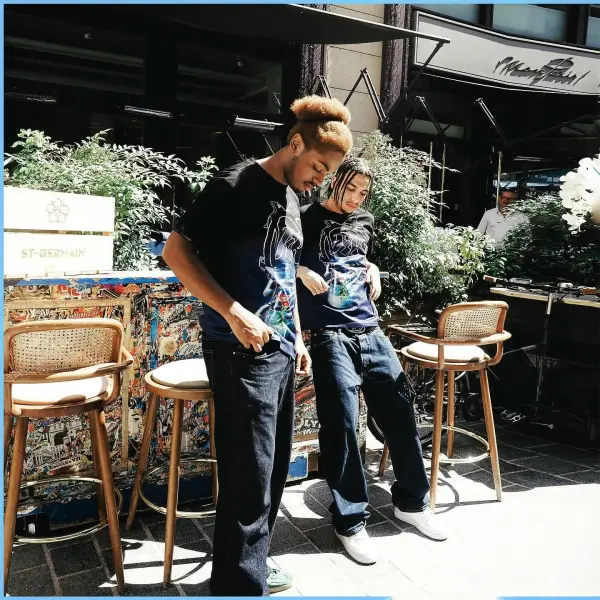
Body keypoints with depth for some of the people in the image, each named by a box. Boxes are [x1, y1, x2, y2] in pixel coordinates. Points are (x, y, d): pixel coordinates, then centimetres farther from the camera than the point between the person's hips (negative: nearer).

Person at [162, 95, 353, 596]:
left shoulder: (291, 197, 15)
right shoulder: (236, 185, -10)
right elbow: (176, 250, -14)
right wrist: (234, 312, -21)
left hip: (281, 348, 9)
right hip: (242, 351, -9)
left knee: (274, 467, 16)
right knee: (250, 475, -4)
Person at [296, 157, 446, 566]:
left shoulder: (365, 221, 18)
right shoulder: (308, 218, 2)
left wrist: (372, 270, 12)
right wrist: (302, 272, -13)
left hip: (370, 329, 6)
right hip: (330, 334, -6)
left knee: (400, 410, 8)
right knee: (341, 424, -5)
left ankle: (412, 501, 28)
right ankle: (350, 521, 12)